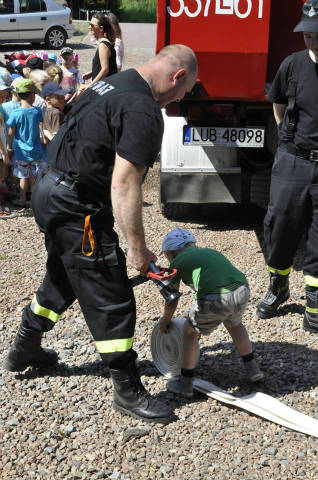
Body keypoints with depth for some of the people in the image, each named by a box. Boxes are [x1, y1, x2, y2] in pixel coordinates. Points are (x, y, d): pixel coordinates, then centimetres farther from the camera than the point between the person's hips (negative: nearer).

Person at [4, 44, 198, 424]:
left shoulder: (111, 84, 12)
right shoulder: (143, 111, -19)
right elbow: (124, 185, -24)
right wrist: (137, 248, -17)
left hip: (49, 190, 10)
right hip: (76, 207, -10)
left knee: (63, 277, 27)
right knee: (110, 299, -2)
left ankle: (24, 350, 44)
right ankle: (128, 391, 9)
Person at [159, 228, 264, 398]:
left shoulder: (177, 262, 17)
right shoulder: (210, 252, 33)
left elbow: (172, 302, 22)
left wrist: (165, 320, 43)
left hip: (215, 298, -5)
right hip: (242, 290, 5)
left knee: (189, 331, 21)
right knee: (234, 324, 36)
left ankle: (185, 384, 27)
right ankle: (252, 369, 42)